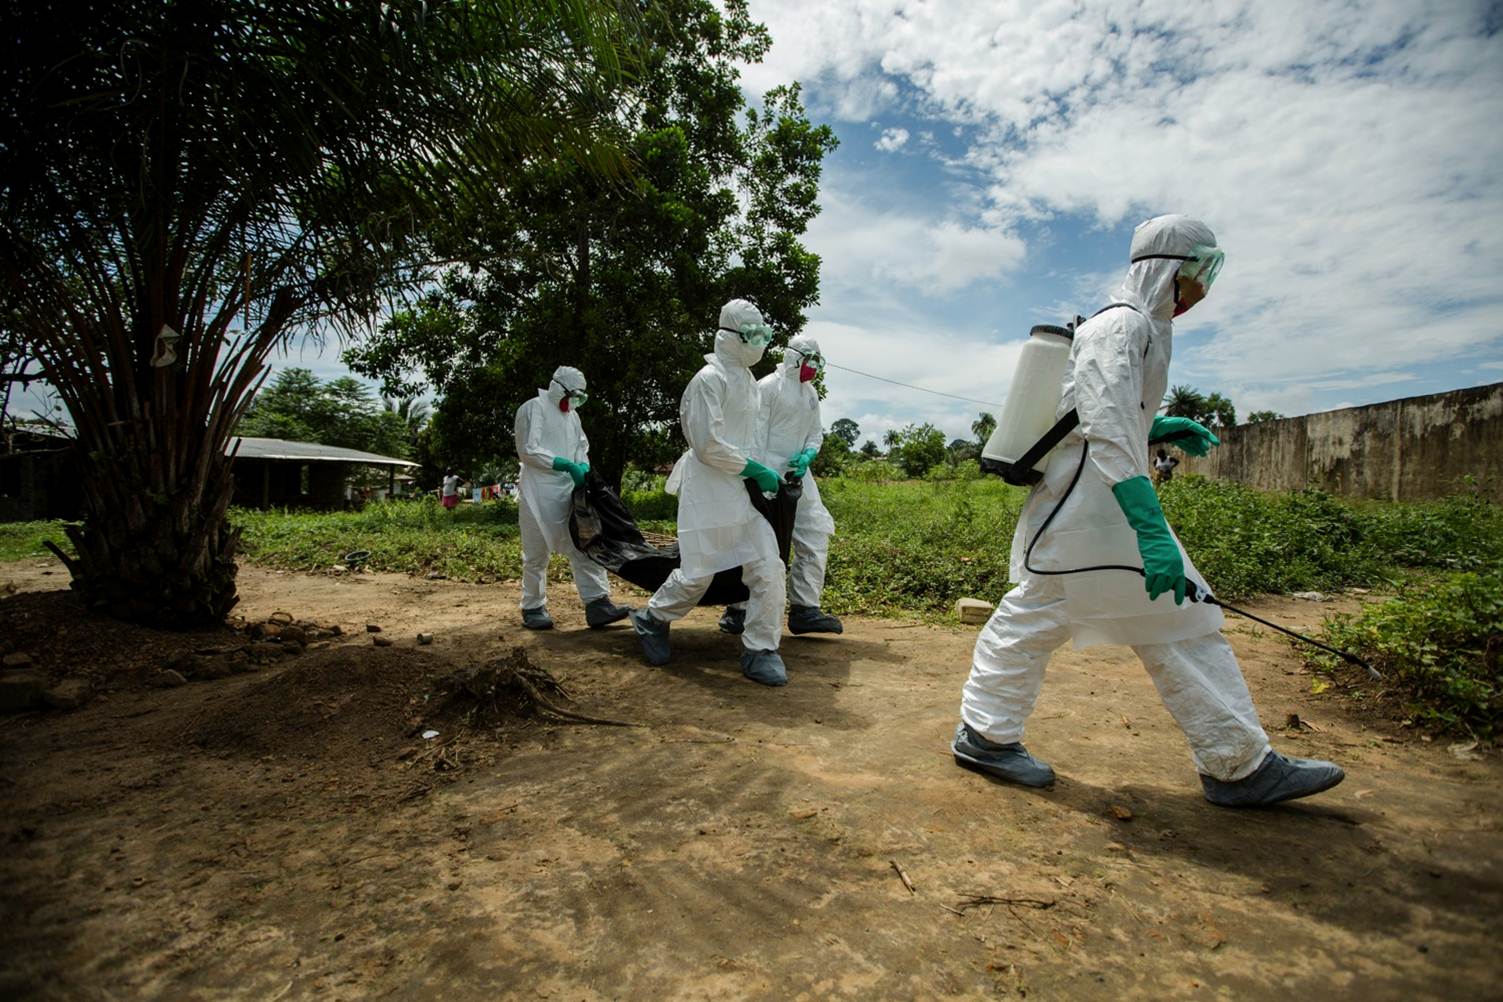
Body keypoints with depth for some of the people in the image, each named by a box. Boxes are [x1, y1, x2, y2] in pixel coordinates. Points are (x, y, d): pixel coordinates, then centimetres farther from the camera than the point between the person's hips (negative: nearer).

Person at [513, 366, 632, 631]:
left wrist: (583, 467, -1)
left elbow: (581, 448, 22)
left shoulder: (572, 414, 20)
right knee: (537, 555, 3)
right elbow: (528, 451, -13)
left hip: (570, 493, 7)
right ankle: (533, 608, 16)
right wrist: (567, 465, -19)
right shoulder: (533, 408, -4)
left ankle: (597, 604, -3)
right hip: (539, 494, -7)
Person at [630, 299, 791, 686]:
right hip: (708, 492, -8)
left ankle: (760, 651, 9)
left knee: (769, 569, -1)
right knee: (697, 575, 2)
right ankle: (652, 620, 30)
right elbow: (709, 445, -19)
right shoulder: (709, 379, -12)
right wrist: (755, 469, -13)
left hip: (743, 492, 8)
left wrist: (759, 472, 11)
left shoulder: (748, 381, 15)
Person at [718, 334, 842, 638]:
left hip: (797, 474, 8)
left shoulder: (810, 393, 16)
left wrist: (808, 455, -2)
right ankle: (738, 610, 8)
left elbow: (816, 432, 20)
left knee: (814, 538, 5)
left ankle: (804, 609, 12)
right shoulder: (767, 386, -8)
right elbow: (755, 433, -12)